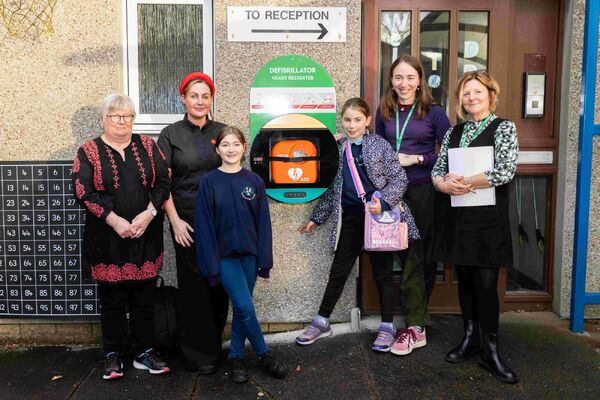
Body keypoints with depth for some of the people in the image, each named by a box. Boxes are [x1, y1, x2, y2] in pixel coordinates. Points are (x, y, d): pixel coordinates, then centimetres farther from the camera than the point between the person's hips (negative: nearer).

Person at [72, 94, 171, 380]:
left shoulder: (147, 146, 8)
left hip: (146, 236, 2)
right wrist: (115, 220, -16)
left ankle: (144, 352, 20)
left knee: (145, 295, 8)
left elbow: (163, 182, 2)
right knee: (112, 297, 7)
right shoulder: (89, 152, 1)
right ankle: (113, 355, 21)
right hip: (108, 238, -2)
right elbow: (84, 192, -8)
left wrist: (149, 213, -12)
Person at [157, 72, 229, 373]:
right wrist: (175, 220, -10)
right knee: (193, 284, 2)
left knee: (219, 282, 6)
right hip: (187, 219, -2)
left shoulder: (222, 132, 8)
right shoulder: (170, 134, 2)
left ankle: (215, 344, 23)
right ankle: (199, 354, 15)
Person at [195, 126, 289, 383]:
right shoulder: (209, 182, -4)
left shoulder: (254, 181, 2)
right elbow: (204, 225, -5)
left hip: (249, 254, 3)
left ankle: (236, 357, 27)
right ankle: (264, 354, 10)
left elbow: (263, 222, 2)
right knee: (245, 307, -10)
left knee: (241, 308, 10)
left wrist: (265, 259, 0)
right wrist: (211, 264, -8)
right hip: (224, 255, -2)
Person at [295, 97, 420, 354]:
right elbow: (332, 188, 14)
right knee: (338, 271, 10)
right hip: (350, 217, 4)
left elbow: (399, 178, -6)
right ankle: (321, 322, 22)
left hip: (378, 215, -3)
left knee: (382, 272, 6)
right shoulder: (337, 149, 7)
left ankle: (387, 326, 19)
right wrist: (316, 218, 16)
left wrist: (384, 202, -21)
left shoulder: (380, 145, -4)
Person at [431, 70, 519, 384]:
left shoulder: (504, 128, -2)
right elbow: (437, 170, 10)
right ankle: (470, 338, 26)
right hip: (456, 215, 5)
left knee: (486, 283, -2)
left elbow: (505, 171, -16)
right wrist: (445, 184, -13)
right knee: (464, 279, 11)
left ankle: (490, 351, 10)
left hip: (488, 216, -4)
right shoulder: (454, 131, 12)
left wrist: (464, 183, -12)